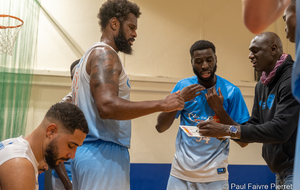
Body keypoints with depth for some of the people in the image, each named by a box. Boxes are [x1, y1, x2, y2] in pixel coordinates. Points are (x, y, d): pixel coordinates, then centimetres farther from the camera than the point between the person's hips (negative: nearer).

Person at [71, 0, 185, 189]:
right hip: (103, 153, -10)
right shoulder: (104, 54, -11)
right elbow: (107, 106, -26)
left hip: (87, 151, 10)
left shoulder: (92, 55, 21)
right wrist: (162, 104, -22)